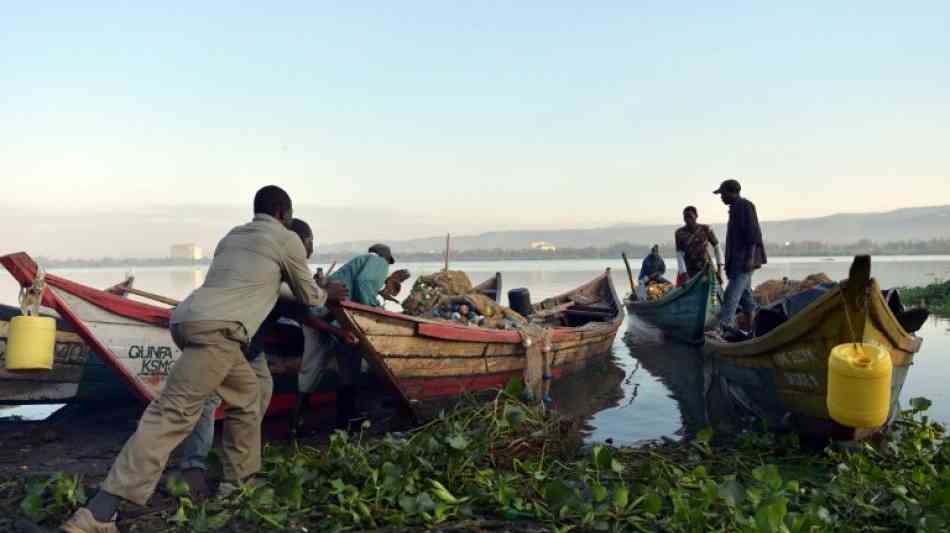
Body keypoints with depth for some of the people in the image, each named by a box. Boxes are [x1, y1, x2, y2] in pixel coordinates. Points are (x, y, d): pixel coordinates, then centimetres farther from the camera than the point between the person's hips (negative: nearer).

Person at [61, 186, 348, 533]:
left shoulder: (232, 237, 29)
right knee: (173, 413, -13)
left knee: (246, 396, 21)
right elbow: (308, 296, 20)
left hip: (188, 318, 9)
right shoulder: (287, 239, 10)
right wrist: (327, 294, 42)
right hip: (216, 329, -9)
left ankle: (238, 481, 27)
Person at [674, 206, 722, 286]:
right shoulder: (679, 233, -4)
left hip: (706, 271, 0)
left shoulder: (706, 230, -3)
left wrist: (719, 267, -3)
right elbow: (679, 255, -8)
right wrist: (684, 274, -17)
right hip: (688, 272, 0)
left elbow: (717, 248, 4)